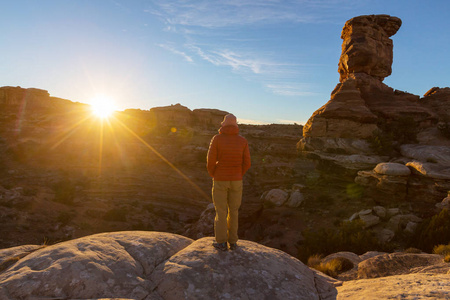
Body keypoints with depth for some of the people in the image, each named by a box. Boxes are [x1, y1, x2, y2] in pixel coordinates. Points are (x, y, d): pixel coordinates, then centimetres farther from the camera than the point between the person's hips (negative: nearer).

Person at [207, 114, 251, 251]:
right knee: (233, 210, 13)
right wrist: (239, 175, 12)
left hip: (220, 181, -2)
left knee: (221, 211, 8)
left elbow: (210, 161, -12)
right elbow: (246, 163, -4)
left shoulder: (216, 138, -8)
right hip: (236, 181, 2)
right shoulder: (243, 141, -1)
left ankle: (221, 242, 13)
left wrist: (213, 176, 6)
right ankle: (232, 241, 19)